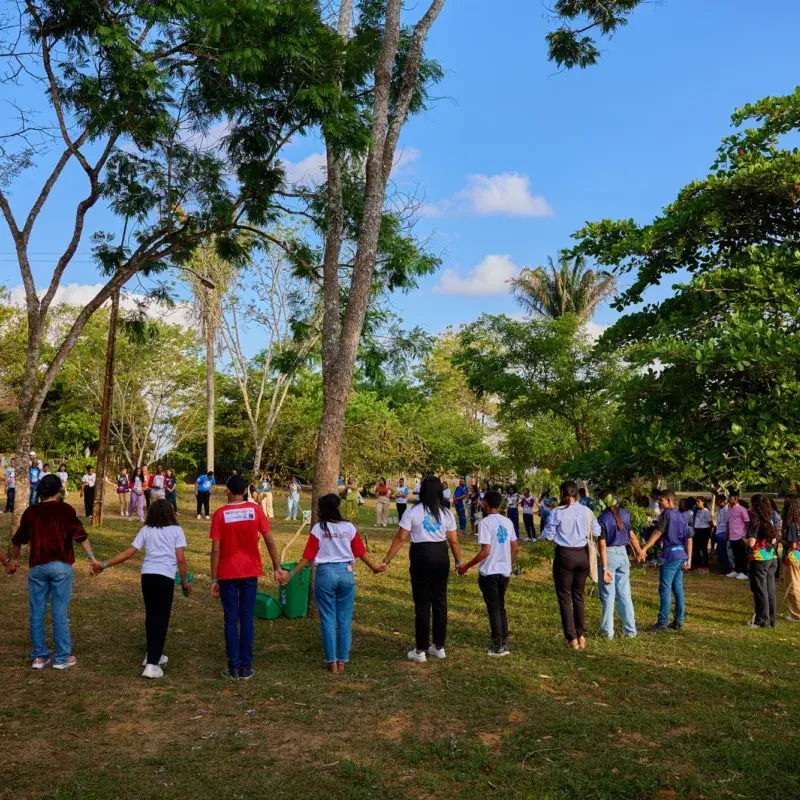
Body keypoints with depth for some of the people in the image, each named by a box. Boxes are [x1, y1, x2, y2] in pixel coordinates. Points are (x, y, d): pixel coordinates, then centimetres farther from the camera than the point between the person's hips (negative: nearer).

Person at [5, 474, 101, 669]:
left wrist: (14, 560, 35)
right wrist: (92, 558, -7)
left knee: (36, 613, 11)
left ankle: (39, 656, 17)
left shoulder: (31, 511, 9)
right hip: (60, 565, -3)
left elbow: (18, 540, 19)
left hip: (37, 566, 3)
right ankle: (62, 658, 7)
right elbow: (80, 535, -10)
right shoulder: (65, 509, -2)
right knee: (59, 613, 1)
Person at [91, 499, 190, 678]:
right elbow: (180, 559, -1)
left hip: (147, 575, 4)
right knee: (161, 619, 1)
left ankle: (152, 655, 34)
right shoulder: (176, 530, 4)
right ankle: (152, 664, -5)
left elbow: (128, 553, 7)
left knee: (151, 616, 19)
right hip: (165, 577, -4)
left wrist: (104, 565, 13)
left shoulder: (146, 530, 13)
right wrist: (185, 581, 9)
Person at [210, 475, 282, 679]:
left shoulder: (220, 514, -8)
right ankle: (246, 667, 10)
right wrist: (277, 567, 4)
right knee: (247, 619, 7)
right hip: (250, 571, 1)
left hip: (227, 573, -1)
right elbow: (269, 541, -4)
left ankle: (234, 667, 8)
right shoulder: (255, 510, -3)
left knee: (231, 620, 6)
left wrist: (214, 579, -2)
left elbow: (216, 550, -8)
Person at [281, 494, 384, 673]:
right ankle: (343, 661, 14)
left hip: (325, 574, -1)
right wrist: (374, 567, 21)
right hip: (346, 573, 2)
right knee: (345, 620, 9)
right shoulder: (349, 527, 0)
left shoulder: (318, 529, -5)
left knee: (328, 620, 7)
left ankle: (332, 662, 9)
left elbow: (308, 557, -6)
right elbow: (361, 552, 6)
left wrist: (291, 574, 1)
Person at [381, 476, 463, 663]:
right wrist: (459, 562, 16)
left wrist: (387, 560, -4)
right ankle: (439, 647, 23)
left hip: (421, 556, -3)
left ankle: (420, 651, 11)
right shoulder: (447, 513, 3)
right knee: (440, 600, 14)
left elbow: (400, 539, -9)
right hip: (441, 556, 3)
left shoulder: (412, 512, -7)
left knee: (422, 603, 4)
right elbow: (454, 541, 3)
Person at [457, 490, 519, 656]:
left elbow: (485, 551, -21)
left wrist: (466, 566, -13)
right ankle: (504, 644, 22)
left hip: (489, 572, -6)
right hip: (505, 572, 6)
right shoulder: (508, 522, 6)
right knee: (501, 607, 18)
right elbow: (515, 549, 9)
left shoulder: (485, 522, -15)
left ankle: (498, 647, 13)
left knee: (493, 609, 5)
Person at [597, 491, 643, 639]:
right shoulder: (625, 513, -1)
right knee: (624, 593, 12)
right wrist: (639, 550, 25)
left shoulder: (602, 519, -15)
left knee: (608, 594, 4)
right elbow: (631, 535, 8)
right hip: (622, 554, 5)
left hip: (609, 555, -4)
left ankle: (607, 631, 9)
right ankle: (630, 630, 17)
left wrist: (605, 568, -16)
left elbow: (603, 545, -17)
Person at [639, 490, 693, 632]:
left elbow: (657, 532, -21)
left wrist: (644, 549, -26)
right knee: (678, 589, 12)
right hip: (681, 556, 8)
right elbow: (689, 539, 16)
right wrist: (688, 559, 19)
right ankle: (679, 621, 16)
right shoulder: (682, 516, 15)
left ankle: (662, 623, -4)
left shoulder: (666, 514, -9)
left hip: (670, 556, -8)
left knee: (665, 589, -5)